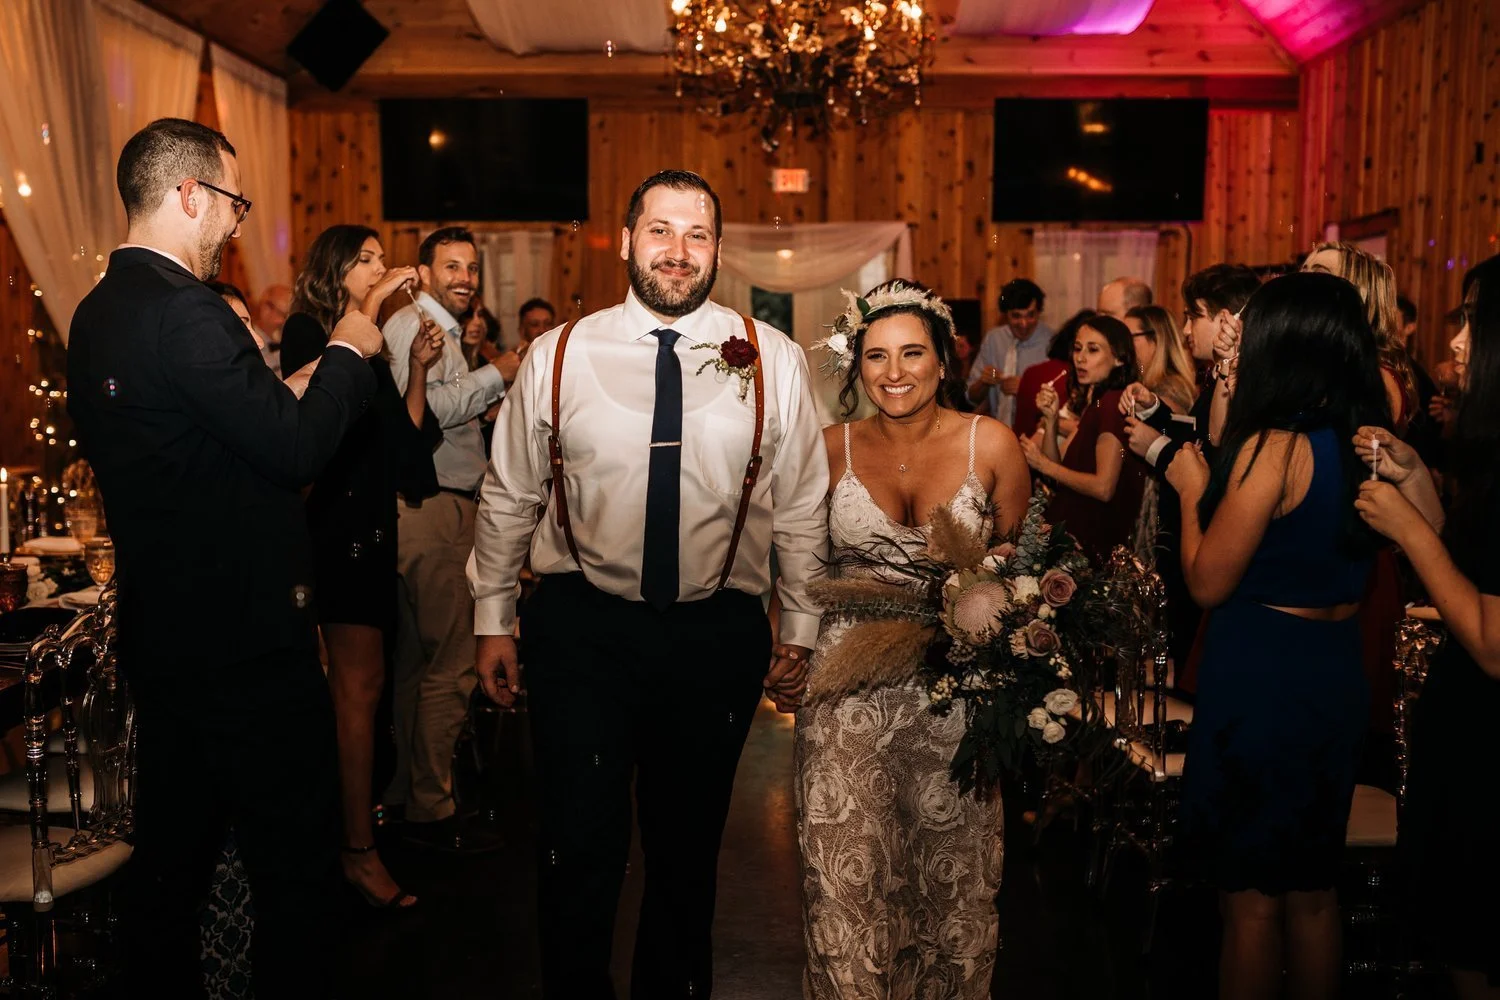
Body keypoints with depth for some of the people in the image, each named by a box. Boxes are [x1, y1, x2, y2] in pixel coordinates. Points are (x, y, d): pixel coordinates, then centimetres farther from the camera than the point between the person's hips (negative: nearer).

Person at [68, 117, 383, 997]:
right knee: (296, 866, 3)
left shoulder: (98, 312, 10)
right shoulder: (185, 311, -20)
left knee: (173, 855, 21)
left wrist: (282, 393, 14)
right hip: (245, 638, -10)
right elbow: (298, 448, -20)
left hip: (162, 629, 10)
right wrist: (349, 355, -6)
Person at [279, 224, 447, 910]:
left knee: (359, 686, 9)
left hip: (372, 525, 8)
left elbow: (406, 437, 13)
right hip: (335, 525, -8)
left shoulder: (372, 350, 19)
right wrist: (370, 308, -17)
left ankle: (347, 826, 17)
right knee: (359, 686, -9)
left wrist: (418, 369, 3)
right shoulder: (306, 329, -1)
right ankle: (359, 850, -5)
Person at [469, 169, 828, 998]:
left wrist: (800, 632, 6)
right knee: (580, 848, 4)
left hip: (718, 636, 1)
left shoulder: (773, 361, -2)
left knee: (689, 848, 17)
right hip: (581, 630, -1)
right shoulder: (558, 355, -2)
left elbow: (801, 510, 3)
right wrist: (493, 620, 7)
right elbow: (508, 499, 4)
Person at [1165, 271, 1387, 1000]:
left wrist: (1192, 490, -1)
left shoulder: (1273, 448, -20)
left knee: (1250, 898, 8)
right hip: (1337, 675, 8)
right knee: (1312, 888, 21)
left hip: (1260, 680, -7)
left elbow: (1207, 583, -15)